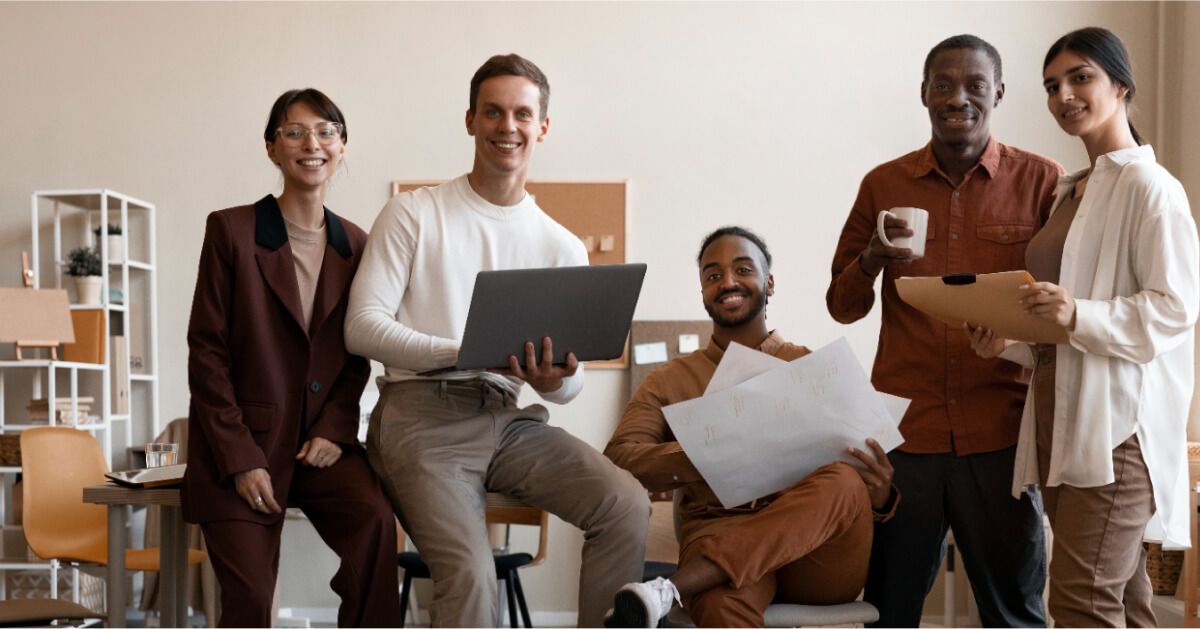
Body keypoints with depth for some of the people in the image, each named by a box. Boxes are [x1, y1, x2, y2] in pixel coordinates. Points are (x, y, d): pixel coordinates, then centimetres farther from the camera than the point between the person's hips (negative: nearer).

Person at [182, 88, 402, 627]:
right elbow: (206, 352, -5)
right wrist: (240, 459, -12)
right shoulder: (231, 230, -2)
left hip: (322, 439, 3)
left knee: (376, 520, -27)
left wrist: (334, 430, -5)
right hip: (240, 445, -2)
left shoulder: (356, 244, 9)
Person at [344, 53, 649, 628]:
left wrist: (553, 381, -12)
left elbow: (571, 381, 14)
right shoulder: (413, 214, 5)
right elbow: (361, 327, -3)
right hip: (422, 415, -3)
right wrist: (465, 353, -17)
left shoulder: (563, 249, 14)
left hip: (509, 419, 4)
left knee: (627, 506, -21)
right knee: (470, 576, -26)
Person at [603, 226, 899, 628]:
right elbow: (618, 457, 1)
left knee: (843, 483, -35)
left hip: (821, 555, 2)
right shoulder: (670, 382, 18)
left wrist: (880, 495, -12)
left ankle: (667, 592, -42)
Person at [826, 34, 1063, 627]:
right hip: (903, 429, 2)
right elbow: (842, 307, 11)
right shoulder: (882, 185, 7)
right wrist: (870, 262, -9)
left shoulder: (1041, 181, 2)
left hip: (1000, 431, -1)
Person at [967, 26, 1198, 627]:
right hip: (1062, 419, 8)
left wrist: (1079, 315, -26)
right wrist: (1010, 343, 5)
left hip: (1116, 425, -8)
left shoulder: (1150, 187, -7)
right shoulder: (1070, 192, 18)